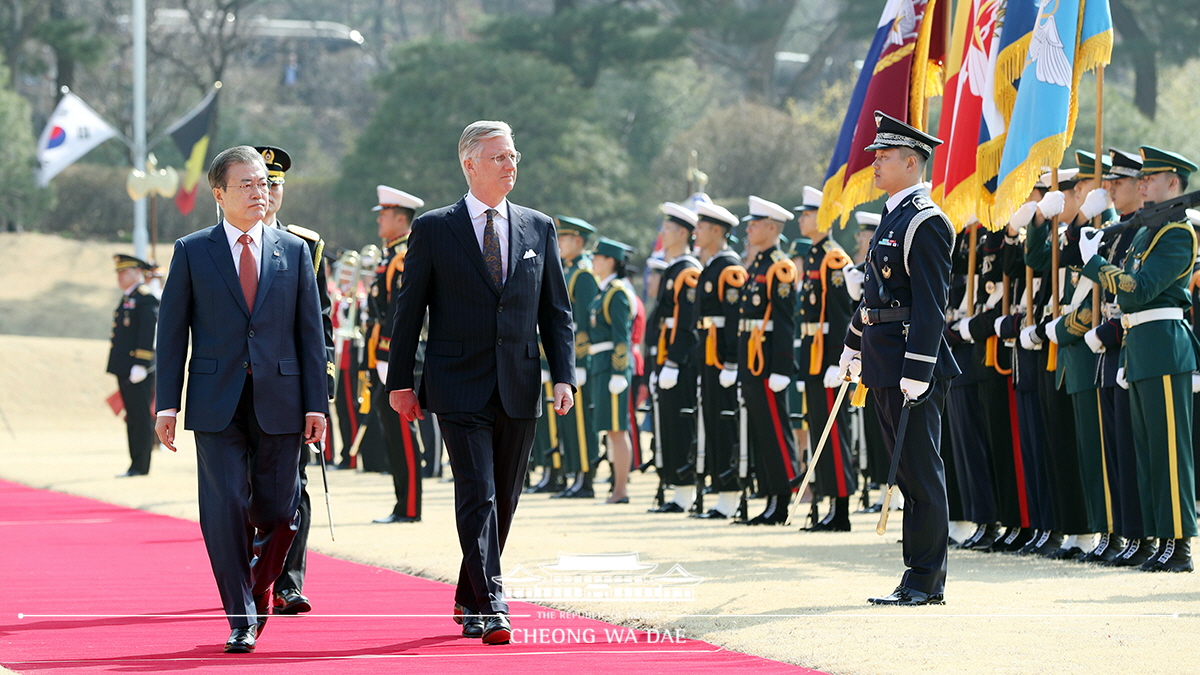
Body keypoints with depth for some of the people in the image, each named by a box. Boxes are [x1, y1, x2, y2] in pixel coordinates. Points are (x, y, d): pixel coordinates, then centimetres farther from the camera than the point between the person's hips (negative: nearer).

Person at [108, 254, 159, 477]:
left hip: (137, 371, -10)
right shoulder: (127, 299, 19)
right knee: (132, 417, 10)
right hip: (124, 371, 10)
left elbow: (147, 335, -17)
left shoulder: (145, 299, -10)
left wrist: (140, 366, -21)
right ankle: (136, 464, 13)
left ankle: (140, 466, -7)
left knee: (140, 417, -7)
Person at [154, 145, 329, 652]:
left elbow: (310, 331, 8)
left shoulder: (294, 251, 9)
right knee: (226, 509, -6)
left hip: (279, 401, 1)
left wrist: (316, 403, 1)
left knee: (278, 513, 2)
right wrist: (167, 403, -3)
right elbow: (172, 331, 4)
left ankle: (259, 589, 29)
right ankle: (241, 618, 2)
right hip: (217, 403, -1)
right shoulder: (192, 252, 5)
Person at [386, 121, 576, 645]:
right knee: (477, 495, -13)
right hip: (461, 388, -4)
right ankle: (489, 609, -16)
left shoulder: (538, 228, 10)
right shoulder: (434, 229, 1)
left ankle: (467, 600, 24)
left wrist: (563, 376, 0)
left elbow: (556, 310, 11)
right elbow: (409, 310, 3)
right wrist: (400, 382, -1)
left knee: (503, 499, 9)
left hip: (519, 389, 4)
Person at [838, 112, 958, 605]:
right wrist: (853, 345, 31)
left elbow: (931, 305, -19)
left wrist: (917, 373, -23)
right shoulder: (893, 217, 17)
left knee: (921, 471, -5)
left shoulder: (926, 223, -13)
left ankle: (926, 582, -2)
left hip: (912, 366, -10)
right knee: (908, 471, 11)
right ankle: (919, 576, 16)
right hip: (883, 364, 10)